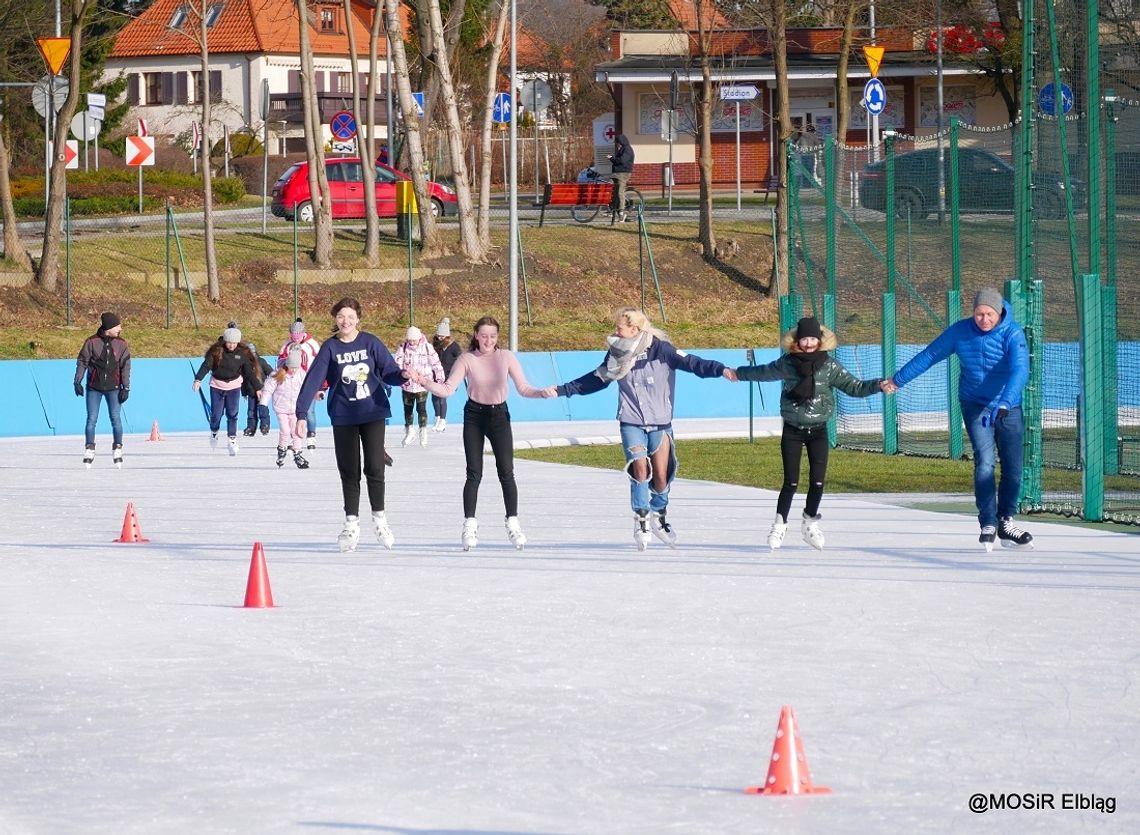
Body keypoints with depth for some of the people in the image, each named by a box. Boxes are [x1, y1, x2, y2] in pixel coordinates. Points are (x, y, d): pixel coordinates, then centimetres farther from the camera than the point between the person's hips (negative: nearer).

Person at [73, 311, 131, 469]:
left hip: (113, 387, 1)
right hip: (94, 387, -1)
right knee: (91, 419, -2)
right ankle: (89, 451, 6)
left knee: (115, 419, -3)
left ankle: (117, 450, 7)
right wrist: (78, 382, -6)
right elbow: (82, 361, 0)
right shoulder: (92, 342, -6)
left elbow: (125, 366, 3)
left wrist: (126, 388, -1)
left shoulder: (121, 344, 0)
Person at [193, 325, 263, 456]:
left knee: (232, 413, -8)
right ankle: (214, 433, 30)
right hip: (217, 385, -1)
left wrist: (257, 388, 1)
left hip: (234, 386, 1)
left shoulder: (242, 353, -7)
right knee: (216, 414, 1)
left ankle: (232, 439, -1)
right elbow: (206, 365, -21)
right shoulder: (216, 351, -13)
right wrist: (198, 379, -36)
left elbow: (249, 371, -1)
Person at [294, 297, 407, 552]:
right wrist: (301, 414, -12)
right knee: (349, 471, 4)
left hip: (373, 412, -1)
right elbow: (313, 380, -6)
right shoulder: (330, 348, -2)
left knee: (374, 468, -6)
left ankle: (379, 519, 11)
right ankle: (351, 524, 13)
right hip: (343, 418, 1)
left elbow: (388, 372, -1)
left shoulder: (370, 343, -1)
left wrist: (403, 375, -25)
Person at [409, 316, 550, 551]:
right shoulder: (467, 359, -8)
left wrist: (542, 393, -22)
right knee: (474, 474, -2)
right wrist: (423, 381, -25)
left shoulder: (506, 357, -5)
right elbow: (447, 389, -10)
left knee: (506, 472, -4)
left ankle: (513, 523, 6)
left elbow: (523, 388, -3)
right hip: (474, 417, -1)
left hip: (499, 415, 1)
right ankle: (469, 525, 3)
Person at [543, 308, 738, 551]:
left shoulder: (660, 349, -10)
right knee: (639, 468, -15)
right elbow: (594, 380, 14)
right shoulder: (617, 355, 2)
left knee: (661, 475, 0)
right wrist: (562, 390, 15)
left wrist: (721, 370, -28)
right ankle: (641, 521, -5)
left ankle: (658, 516, 25)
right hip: (631, 423, 1)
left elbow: (691, 363, -15)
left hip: (660, 423, -1)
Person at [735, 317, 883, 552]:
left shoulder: (829, 366, -4)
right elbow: (762, 372, 17)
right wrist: (737, 373, 30)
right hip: (792, 431, -1)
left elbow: (854, 387, -3)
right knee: (791, 482, -4)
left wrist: (879, 385, -18)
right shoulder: (786, 364, -2)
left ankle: (810, 523, 19)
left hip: (818, 430, 1)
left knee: (817, 481, -4)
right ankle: (780, 525, 14)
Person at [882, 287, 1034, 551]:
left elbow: (1019, 371, -31)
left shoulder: (1013, 334, -17)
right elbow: (929, 355, 4)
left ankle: (1006, 523, 22)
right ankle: (988, 526, -19)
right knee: (984, 461, -17)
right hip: (975, 407, 0)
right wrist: (898, 379, 11)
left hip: (1009, 408, 0)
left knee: (1013, 468, 4)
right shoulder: (960, 331, -8)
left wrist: (1002, 405, -45)